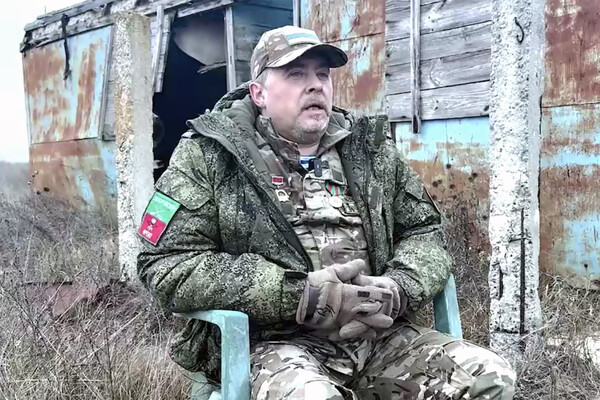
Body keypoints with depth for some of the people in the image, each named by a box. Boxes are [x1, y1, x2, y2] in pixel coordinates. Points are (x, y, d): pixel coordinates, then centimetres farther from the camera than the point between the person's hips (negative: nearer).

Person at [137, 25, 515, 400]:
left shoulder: (370, 149, 13)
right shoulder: (209, 154, 0)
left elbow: (425, 232, 17)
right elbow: (167, 265, -9)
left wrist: (396, 289, -9)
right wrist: (298, 295, -17)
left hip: (378, 336, 5)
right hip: (273, 343, -5)